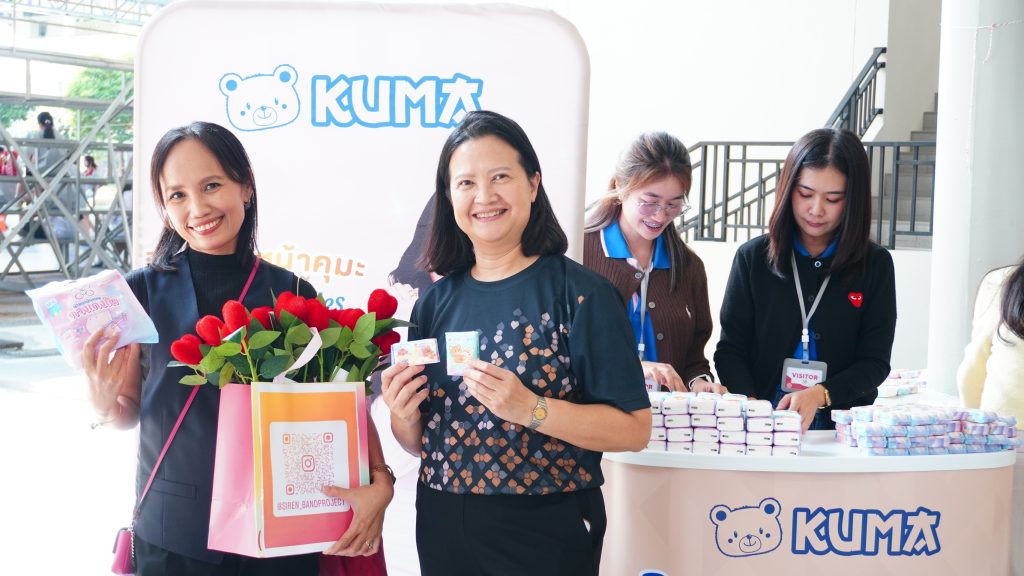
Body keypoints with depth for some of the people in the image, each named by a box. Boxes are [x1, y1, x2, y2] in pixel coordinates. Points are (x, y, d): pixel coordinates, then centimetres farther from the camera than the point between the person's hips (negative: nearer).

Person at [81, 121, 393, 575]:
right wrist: (104, 401, -18)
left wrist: (379, 480, -13)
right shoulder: (142, 291, -4)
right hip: (171, 537, 0)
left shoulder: (292, 293, -3)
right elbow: (130, 412, 3)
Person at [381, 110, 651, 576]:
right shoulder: (437, 300, 3)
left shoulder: (581, 294, -11)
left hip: (545, 536, -4)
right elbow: (420, 441, 11)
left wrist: (529, 408, -26)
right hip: (442, 529, 5)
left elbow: (634, 429, -14)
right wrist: (404, 416, -10)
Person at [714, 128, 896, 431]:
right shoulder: (753, 258, 5)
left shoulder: (875, 265, 6)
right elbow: (729, 351, 5)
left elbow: (875, 361, 3)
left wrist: (819, 395, -14)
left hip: (841, 426, 0)